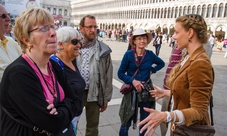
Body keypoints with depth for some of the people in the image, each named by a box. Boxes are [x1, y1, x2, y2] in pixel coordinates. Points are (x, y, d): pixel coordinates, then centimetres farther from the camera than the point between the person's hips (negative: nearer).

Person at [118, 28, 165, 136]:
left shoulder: (150, 54, -4)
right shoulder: (128, 54, -11)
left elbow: (161, 63, 16)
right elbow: (120, 73, -7)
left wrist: (152, 70, 0)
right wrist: (133, 81, -19)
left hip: (146, 91, 3)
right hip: (131, 90, -2)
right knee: (126, 122, 7)